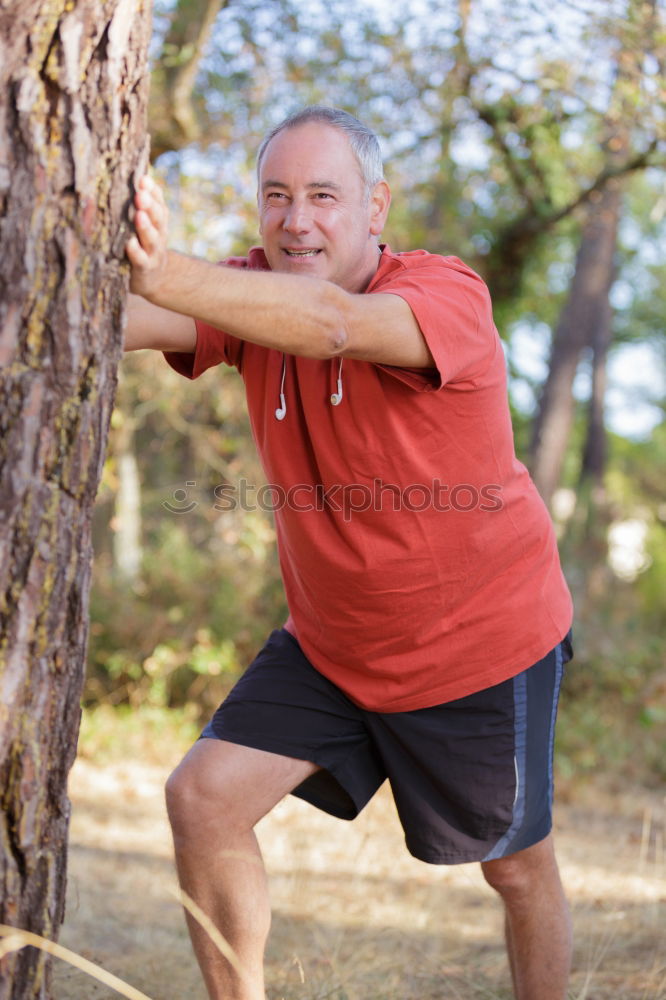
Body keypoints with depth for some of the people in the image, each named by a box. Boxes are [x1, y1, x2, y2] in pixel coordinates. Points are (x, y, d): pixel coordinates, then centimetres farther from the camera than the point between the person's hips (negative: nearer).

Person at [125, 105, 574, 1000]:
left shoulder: (447, 295, -24)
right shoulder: (257, 294, -7)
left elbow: (332, 323, -46)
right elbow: (132, 321, -26)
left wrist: (165, 275, -62)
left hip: (481, 647, -5)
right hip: (329, 646, 5)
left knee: (519, 870, 11)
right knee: (204, 797, -8)